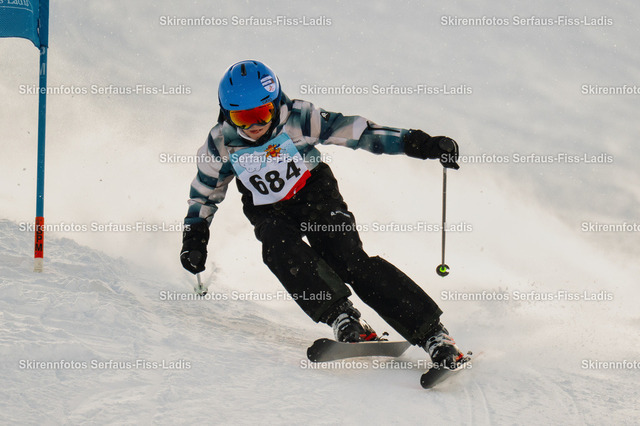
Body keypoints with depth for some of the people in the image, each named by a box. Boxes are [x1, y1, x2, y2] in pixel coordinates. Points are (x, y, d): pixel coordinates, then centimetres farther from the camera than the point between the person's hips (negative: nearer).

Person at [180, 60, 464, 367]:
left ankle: (432, 335, -29)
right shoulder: (220, 145, -14)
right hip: (269, 212, 2)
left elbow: (359, 132, -20)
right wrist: (194, 239, -5)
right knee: (280, 249, -33)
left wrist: (423, 144, -23)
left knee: (350, 259, -23)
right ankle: (342, 317, -39)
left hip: (314, 194, -2)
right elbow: (205, 192, 4)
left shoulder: (299, 119, -22)